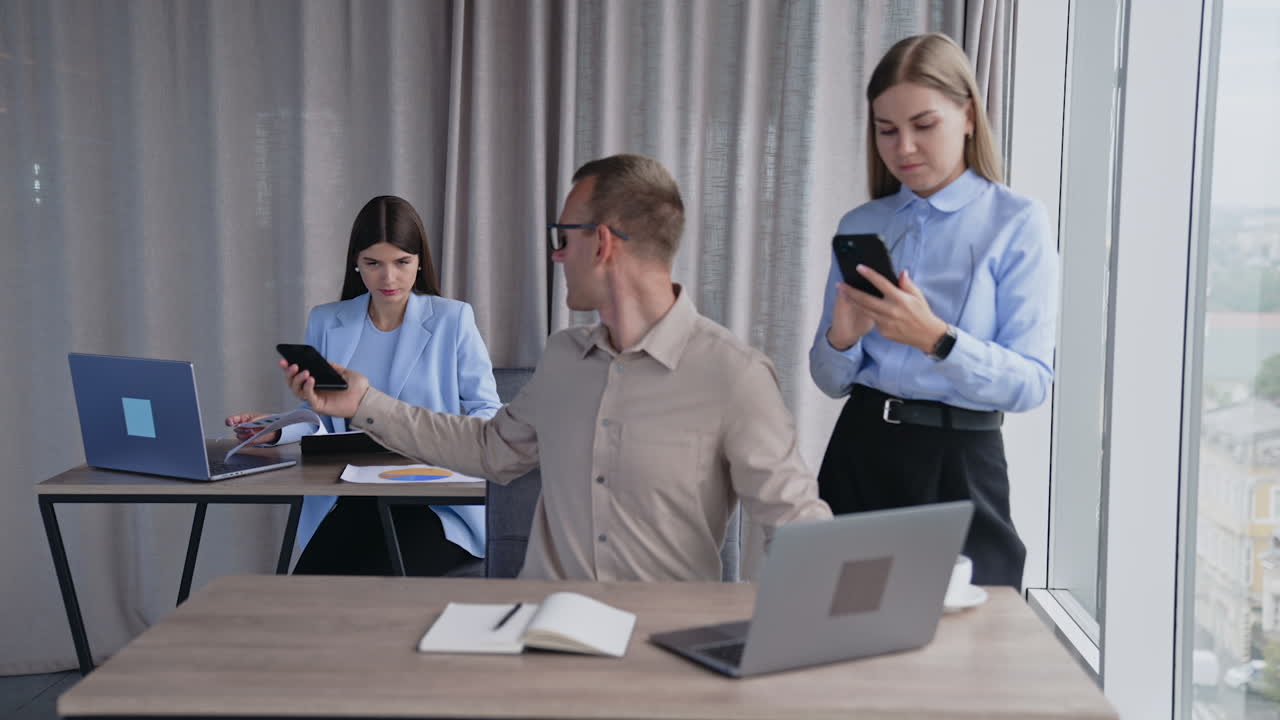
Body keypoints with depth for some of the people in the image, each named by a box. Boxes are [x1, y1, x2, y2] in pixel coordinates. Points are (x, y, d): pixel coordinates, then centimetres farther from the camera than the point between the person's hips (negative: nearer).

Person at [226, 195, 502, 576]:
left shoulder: (452, 319, 2)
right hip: (353, 501, 3)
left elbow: (487, 410, 2)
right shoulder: (326, 322, 13)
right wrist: (275, 429, -8)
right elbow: (318, 413, 12)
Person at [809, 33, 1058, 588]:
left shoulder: (1016, 223, -4)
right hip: (858, 454, 4)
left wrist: (935, 338, -24)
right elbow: (830, 381, 9)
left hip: (958, 464, -3)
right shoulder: (859, 226, 7)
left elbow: (1031, 384, -11)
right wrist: (842, 339, -12)